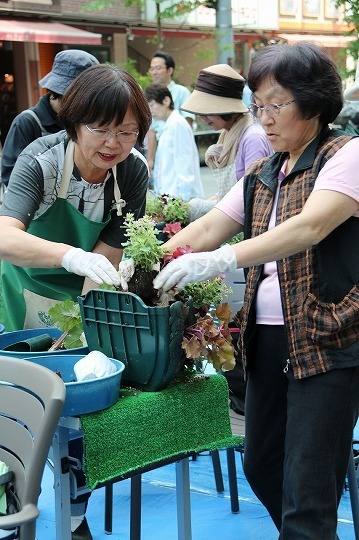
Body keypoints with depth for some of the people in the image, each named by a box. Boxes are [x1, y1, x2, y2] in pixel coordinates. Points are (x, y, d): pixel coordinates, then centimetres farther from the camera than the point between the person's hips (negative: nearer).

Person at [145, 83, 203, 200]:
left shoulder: (178, 124, -7)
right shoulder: (167, 127, 20)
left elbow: (184, 168, -14)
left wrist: (182, 198, -19)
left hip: (179, 195, -8)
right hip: (169, 195, 8)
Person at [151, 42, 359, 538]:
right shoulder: (262, 176, 15)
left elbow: (309, 226, -24)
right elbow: (208, 227, 10)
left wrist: (222, 260, -33)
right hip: (267, 340, 8)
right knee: (261, 465, 18)